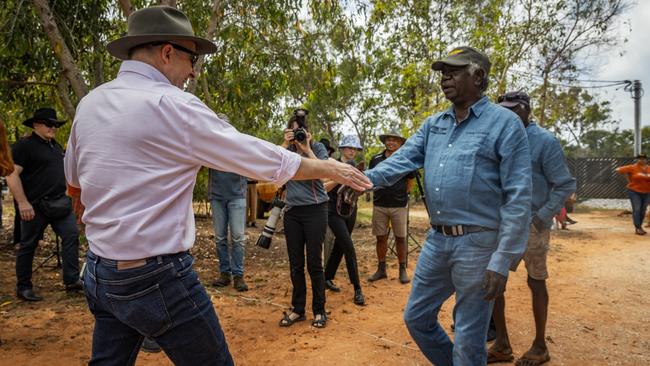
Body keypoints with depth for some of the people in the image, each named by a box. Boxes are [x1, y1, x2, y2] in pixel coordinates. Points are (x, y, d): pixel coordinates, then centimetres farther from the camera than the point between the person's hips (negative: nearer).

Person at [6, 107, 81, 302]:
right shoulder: (24, 145, -8)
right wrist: (22, 203, -22)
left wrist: (69, 193, 20)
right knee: (28, 245, 4)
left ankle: (72, 281, 3)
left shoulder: (56, 146, 16)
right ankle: (23, 287, 16)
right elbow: (12, 175, -15)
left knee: (71, 236, -2)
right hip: (36, 205, -7)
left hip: (60, 203, 7)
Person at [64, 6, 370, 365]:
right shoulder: (173, 105, -16)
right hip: (158, 278, -8)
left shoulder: (89, 104, 6)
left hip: (99, 274, 8)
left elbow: (74, 177, 22)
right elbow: (260, 157, -11)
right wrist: (327, 168, 1)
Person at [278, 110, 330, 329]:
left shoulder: (318, 147, 2)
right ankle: (297, 309, 20)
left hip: (315, 210, -3)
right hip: (292, 211, 4)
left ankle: (319, 311, 12)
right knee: (295, 264, 8)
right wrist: (285, 145, -12)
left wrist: (307, 148, -16)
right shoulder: (287, 150, 9)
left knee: (314, 263, -1)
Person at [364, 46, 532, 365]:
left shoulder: (504, 123, -8)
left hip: (478, 244, -6)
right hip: (436, 240, 6)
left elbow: (518, 198, -12)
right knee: (416, 317, 18)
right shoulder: (432, 125, 11)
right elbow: (402, 160, 0)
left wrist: (502, 261, -17)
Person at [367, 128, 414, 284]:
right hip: (379, 206, 2)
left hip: (399, 206, -2)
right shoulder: (375, 159, 4)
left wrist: (398, 195, 6)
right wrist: (379, 194, 10)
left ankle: (402, 270, 15)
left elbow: (410, 184, 9)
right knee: (381, 238, 7)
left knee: (400, 238, 5)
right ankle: (381, 269, 18)